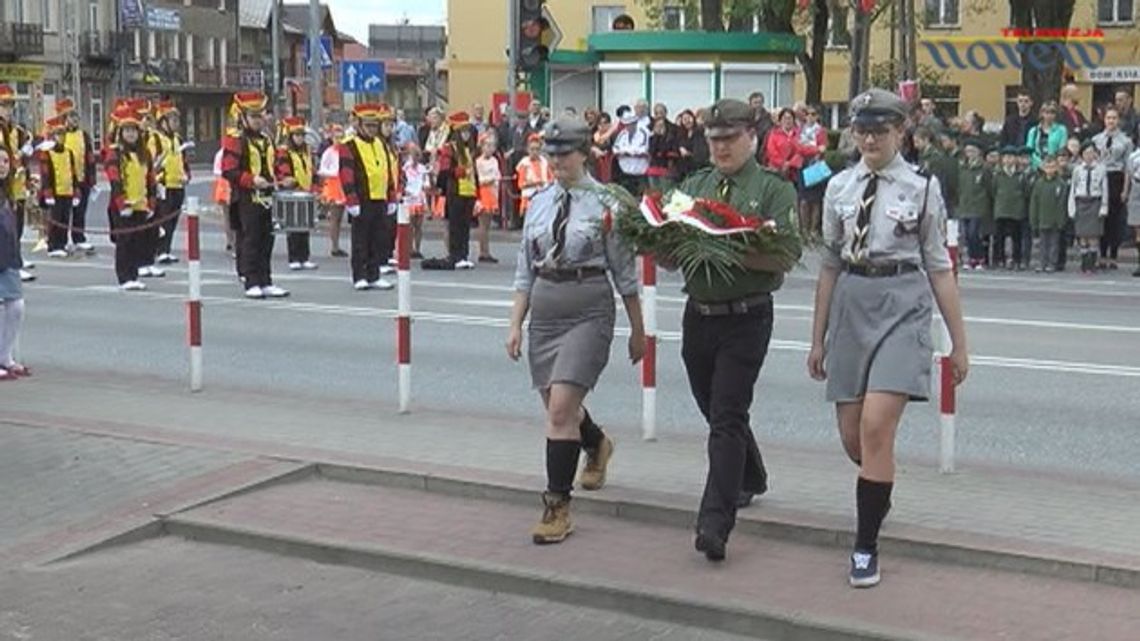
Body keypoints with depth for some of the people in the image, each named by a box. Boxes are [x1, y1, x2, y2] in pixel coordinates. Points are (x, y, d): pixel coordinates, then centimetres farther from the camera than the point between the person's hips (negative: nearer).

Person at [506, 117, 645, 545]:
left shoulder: (605, 204, -6)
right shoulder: (540, 203, 8)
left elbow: (625, 272, -1)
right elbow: (525, 270, 13)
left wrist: (638, 330, 3)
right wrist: (515, 325, 8)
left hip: (589, 312, -5)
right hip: (544, 312, 6)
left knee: (561, 408, -14)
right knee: (558, 408, 16)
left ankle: (557, 507, -4)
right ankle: (597, 444, 50)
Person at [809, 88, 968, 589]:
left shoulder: (922, 188, -1)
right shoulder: (840, 188, 8)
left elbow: (939, 267, 2)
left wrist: (959, 343, 3)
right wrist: (819, 338, 13)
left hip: (902, 306, -4)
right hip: (851, 305, 4)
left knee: (876, 427, -15)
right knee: (852, 437, 7)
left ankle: (866, 547, -3)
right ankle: (879, 487, 42)